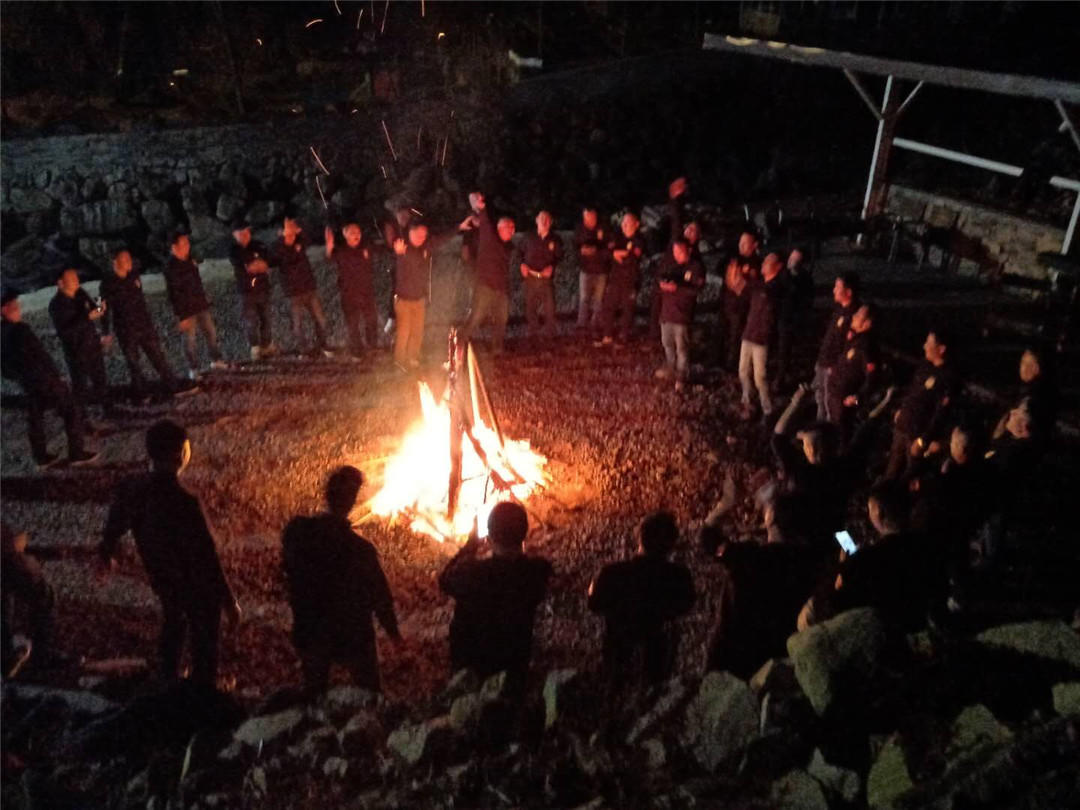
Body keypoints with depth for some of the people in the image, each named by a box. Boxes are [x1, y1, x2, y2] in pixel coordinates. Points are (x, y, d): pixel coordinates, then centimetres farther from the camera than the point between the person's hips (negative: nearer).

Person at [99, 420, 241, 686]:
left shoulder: (130, 489, -15)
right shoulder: (184, 503, -37)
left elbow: (114, 526, 7)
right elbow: (205, 557, -30)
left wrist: (106, 553, 29)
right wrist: (228, 601, -19)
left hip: (162, 579, 7)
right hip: (196, 586, -7)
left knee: (173, 624, 33)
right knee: (204, 642, 16)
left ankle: (168, 682, 54)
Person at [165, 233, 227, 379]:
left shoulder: (189, 260, 3)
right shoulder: (171, 267, -19)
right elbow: (173, 294, -18)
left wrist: (204, 298, 21)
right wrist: (182, 316, -18)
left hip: (201, 305, 7)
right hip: (186, 310, -7)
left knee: (211, 332, 15)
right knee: (189, 340, 3)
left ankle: (216, 360, 31)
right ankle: (193, 369, 16)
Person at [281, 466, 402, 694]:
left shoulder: (296, 533, -14)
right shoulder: (360, 549, -26)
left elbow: (289, 572, 1)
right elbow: (379, 595, -16)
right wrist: (392, 630, -2)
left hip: (310, 631, 4)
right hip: (352, 634, -4)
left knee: (314, 692, 22)